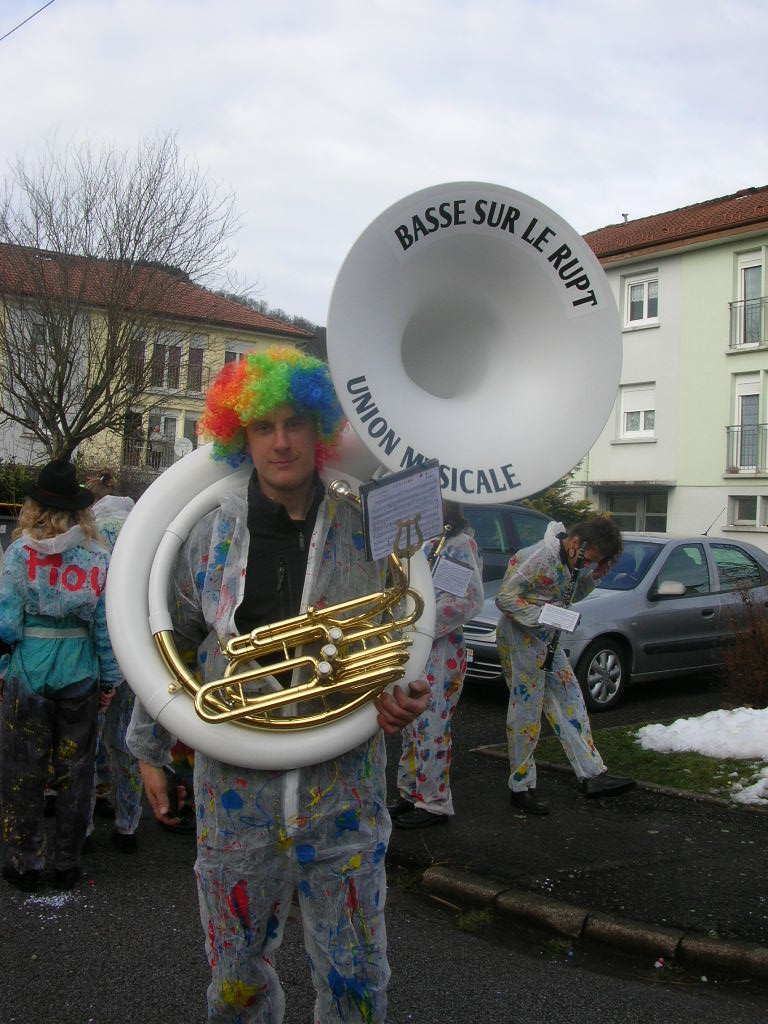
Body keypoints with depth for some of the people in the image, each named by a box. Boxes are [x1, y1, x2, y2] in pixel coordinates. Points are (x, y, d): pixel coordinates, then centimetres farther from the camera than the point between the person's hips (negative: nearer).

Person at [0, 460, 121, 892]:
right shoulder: (99, 559, -5)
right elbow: (107, 628, -3)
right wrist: (110, 679, 6)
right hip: (80, 676, 2)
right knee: (75, 771, 13)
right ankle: (68, 864, 24)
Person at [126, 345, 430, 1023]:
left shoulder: (365, 532, -4)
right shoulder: (212, 533, -1)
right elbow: (170, 643, 11)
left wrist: (409, 689, -10)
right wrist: (149, 747, 15)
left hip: (342, 785, -1)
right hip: (236, 786, 1)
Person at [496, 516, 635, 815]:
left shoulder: (571, 561, 4)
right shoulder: (539, 557, -22)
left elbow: (571, 596, 16)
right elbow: (505, 597, -20)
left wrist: (593, 576, -1)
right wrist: (541, 615, -27)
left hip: (547, 637, 9)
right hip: (520, 635, -9)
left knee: (569, 701, 7)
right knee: (526, 709, -3)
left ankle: (593, 775, 12)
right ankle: (521, 787, 8)